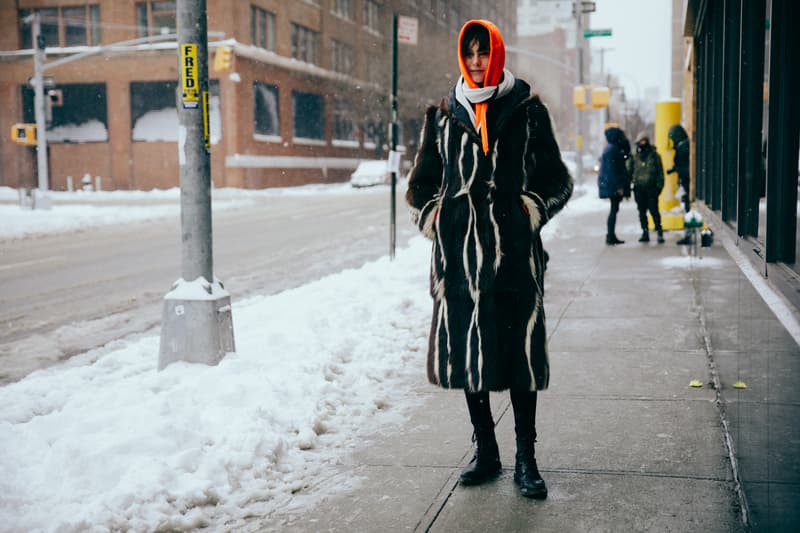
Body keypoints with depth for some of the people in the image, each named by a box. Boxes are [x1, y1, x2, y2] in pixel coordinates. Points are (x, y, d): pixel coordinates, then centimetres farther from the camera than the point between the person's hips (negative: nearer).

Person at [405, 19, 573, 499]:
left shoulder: (527, 111, 7)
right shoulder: (443, 115, 13)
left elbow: (557, 180, 10)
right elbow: (421, 183, 21)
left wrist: (530, 211, -3)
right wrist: (434, 218, 6)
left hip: (515, 252, -2)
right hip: (459, 252, 3)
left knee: (520, 351, -2)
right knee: (467, 350, 6)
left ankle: (526, 460, 10)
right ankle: (486, 452, 21)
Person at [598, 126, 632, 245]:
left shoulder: (614, 148, 15)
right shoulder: (611, 149, -16)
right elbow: (612, 169, -20)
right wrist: (618, 186, -21)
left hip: (610, 184, 10)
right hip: (613, 184, -10)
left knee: (614, 209, 12)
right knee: (614, 209, -6)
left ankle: (611, 236, 17)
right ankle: (610, 236, -4)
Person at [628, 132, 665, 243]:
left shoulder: (654, 155, 3)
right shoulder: (634, 157, 9)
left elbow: (660, 171, 5)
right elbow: (629, 171, 14)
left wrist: (659, 185, -4)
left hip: (651, 187, -3)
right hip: (639, 188, 3)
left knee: (654, 210, -8)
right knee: (642, 212, 7)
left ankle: (659, 232, -2)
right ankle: (645, 232, 14)